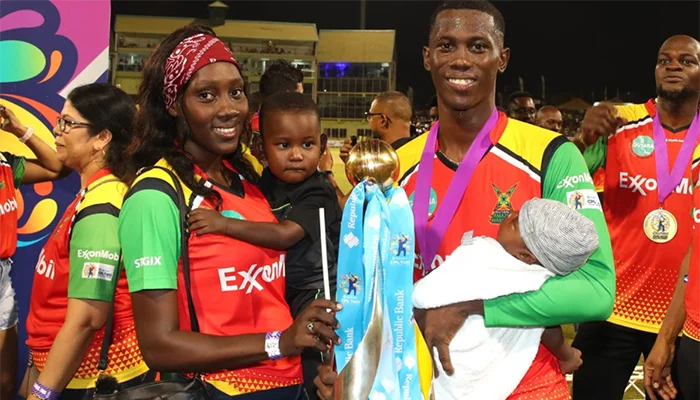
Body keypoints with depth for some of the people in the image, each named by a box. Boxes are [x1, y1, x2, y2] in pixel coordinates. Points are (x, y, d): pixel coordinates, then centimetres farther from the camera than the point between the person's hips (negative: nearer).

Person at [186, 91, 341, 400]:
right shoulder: (265, 182, 3)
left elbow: (286, 235, -33)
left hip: (315, 294, -7)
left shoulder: (317, 193, -19)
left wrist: (224, 223, -38)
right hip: (276, 293, 7)